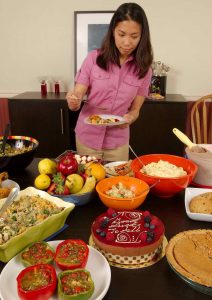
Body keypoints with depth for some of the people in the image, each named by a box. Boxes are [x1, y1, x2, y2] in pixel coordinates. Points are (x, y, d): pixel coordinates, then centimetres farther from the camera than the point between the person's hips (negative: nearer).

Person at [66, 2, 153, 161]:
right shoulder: (93, 58, -9)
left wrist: (129, 118, -22)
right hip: (87, 138, 0)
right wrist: (73, 100, -30)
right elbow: (75, 105, -9)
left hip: (118, 142, 1)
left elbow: (135, 109, -1)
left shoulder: (143, 69, -6)